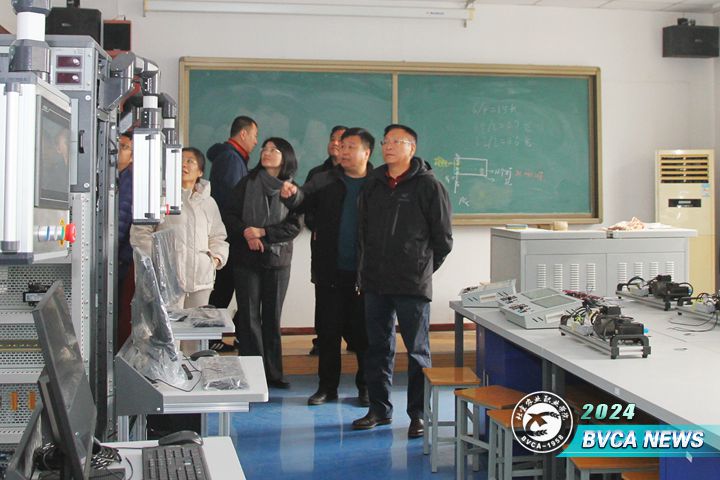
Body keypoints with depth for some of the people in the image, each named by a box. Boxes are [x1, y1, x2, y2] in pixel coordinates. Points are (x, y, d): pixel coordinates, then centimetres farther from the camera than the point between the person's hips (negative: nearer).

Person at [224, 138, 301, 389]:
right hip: (246, 259, -1)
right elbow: (229, 215, 1)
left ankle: (273, 373, 14)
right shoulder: (247, 183, 3)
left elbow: (293, 226, -4)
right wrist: (246, 233, -16)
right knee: (249, 317, -1)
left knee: (272, 317, 7)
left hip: (278, 259, 1)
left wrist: (262, 232, -14)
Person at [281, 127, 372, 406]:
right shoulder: (325, 181, 6)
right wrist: (293, 193, -33)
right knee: (328, 331, 9)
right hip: (329, 271, 2)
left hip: (364, 272, -2)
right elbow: (306, 199, -10)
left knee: (364, 332, 7)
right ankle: (327, 386, 21)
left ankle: (366, 386, 21)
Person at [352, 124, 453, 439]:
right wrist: (367, 270, 14)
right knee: (377, 348, 12)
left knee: (417, 352, 2)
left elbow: (443, 240, -1)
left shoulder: (428, 186, -5)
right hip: (375, 283, 6)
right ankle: (379, 409, 23)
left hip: (412, 285, -5)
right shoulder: (372, 185, 11)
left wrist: (421, 269, 4)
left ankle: (419, 414, 11)